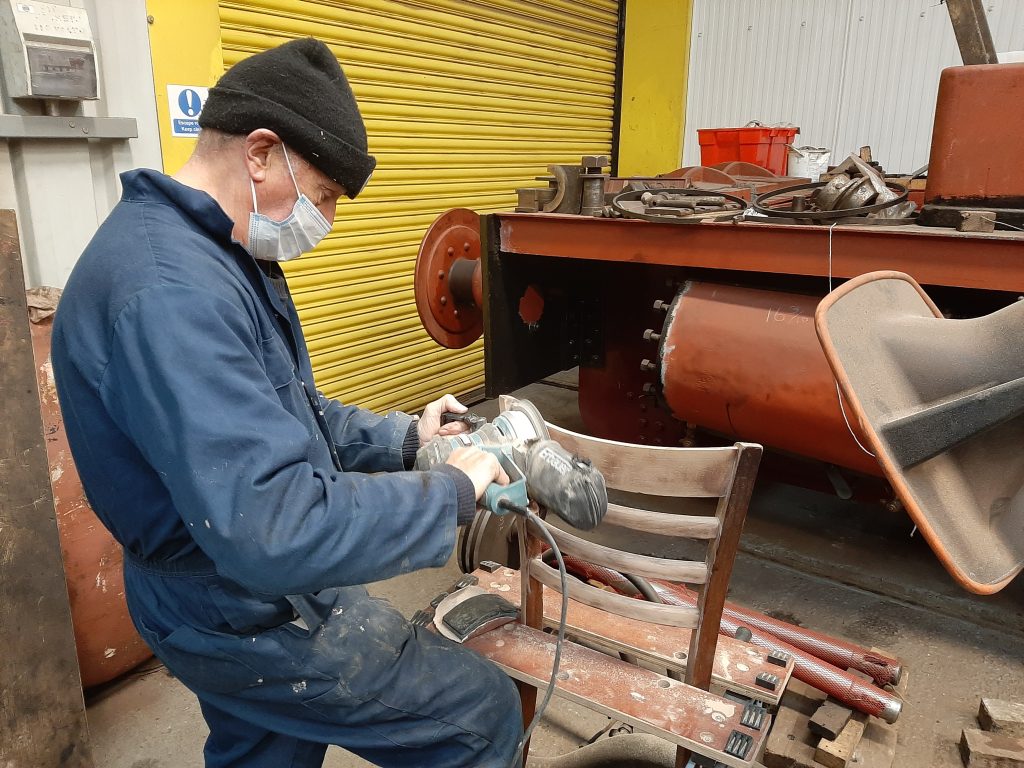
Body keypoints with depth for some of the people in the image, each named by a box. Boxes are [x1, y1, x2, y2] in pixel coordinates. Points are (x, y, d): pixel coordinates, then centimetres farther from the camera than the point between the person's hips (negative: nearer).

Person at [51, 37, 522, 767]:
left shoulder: (214, 257, 5)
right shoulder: (170, 291, -30)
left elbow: (276, 417, 14)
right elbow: (276, 529, -37)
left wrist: (402, 439, 2)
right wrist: (450, 494, -24)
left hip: (239, 596, 10)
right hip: (255, 621, -10)